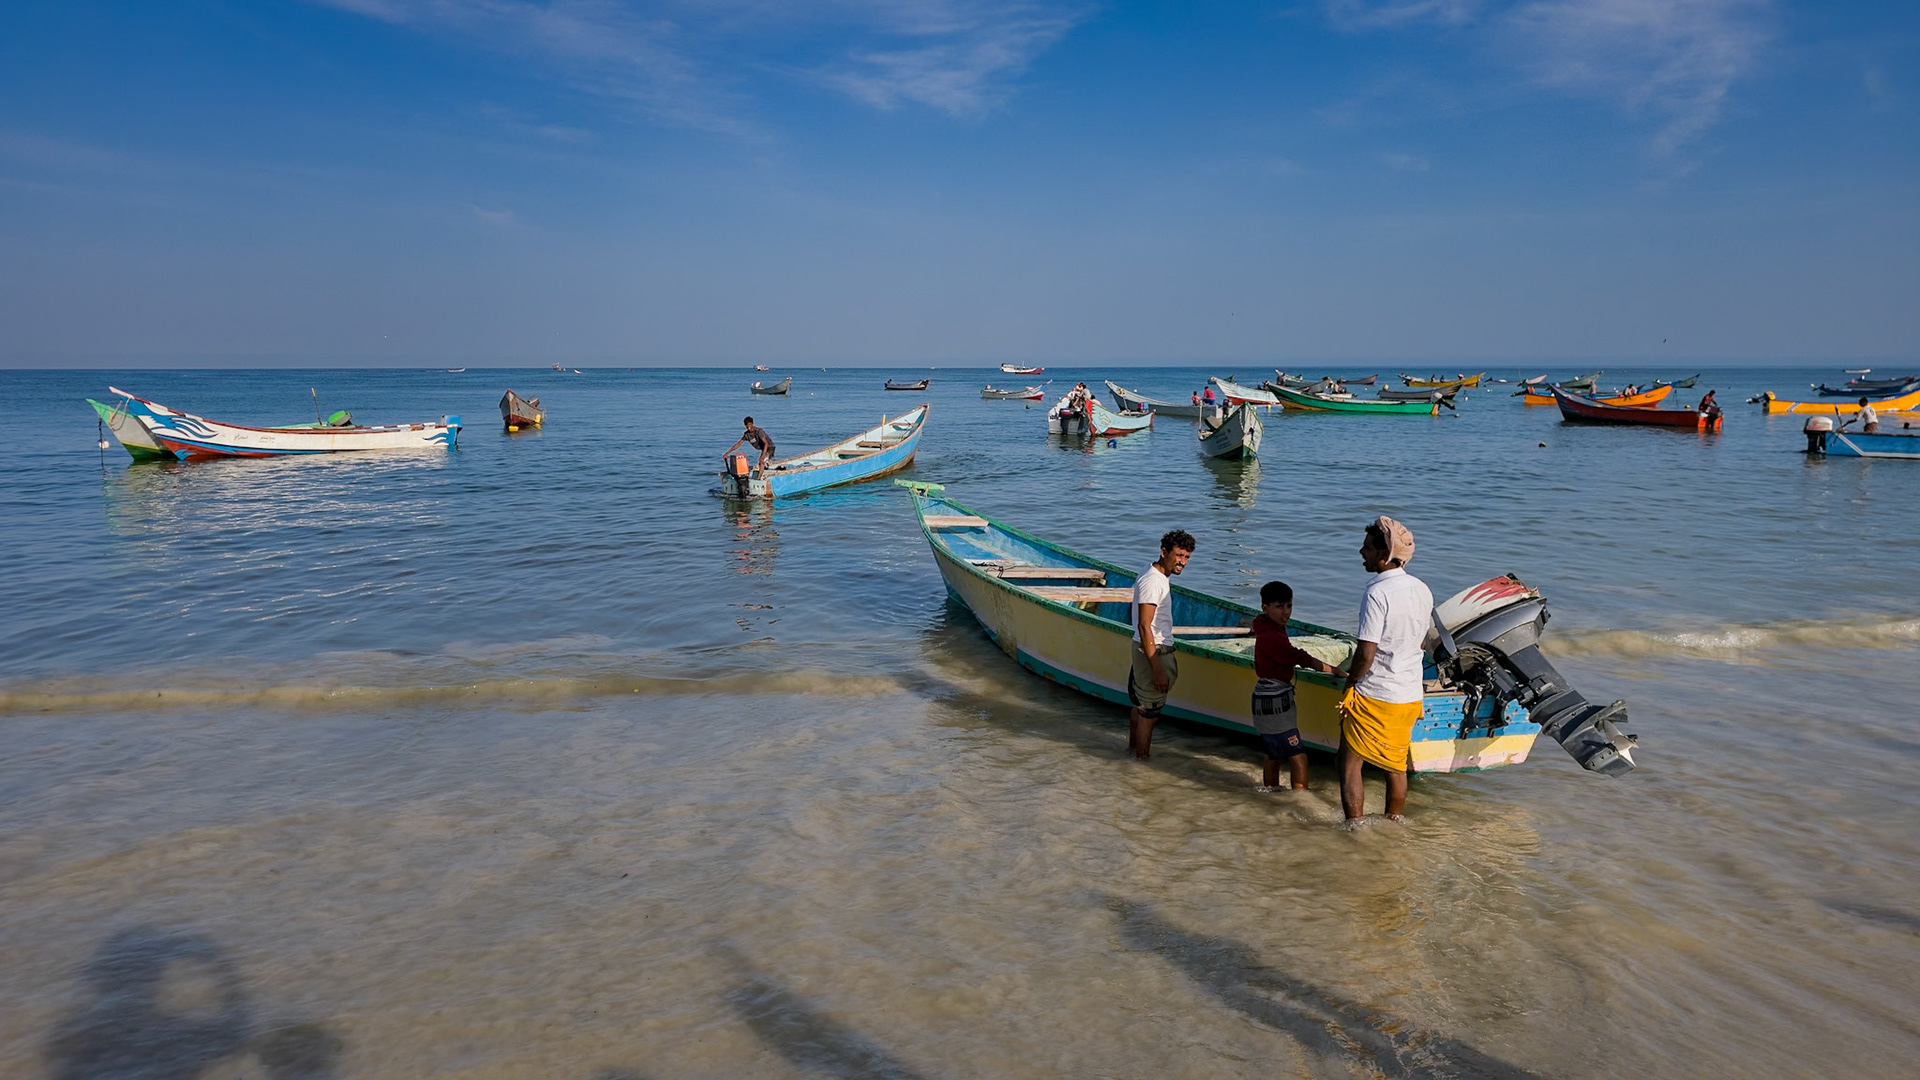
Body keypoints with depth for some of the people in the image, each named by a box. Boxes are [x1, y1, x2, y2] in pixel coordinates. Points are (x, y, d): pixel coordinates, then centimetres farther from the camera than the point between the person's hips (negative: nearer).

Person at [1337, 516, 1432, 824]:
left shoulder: (1378, 593, -19)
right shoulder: (1423, 590, 5)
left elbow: (1366, 655, -21)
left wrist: (1350, 681, -1)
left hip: (1373, 696, -8)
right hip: (1411, 695, 8)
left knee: (1349, 764, 4)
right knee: (1396, 766, 20)